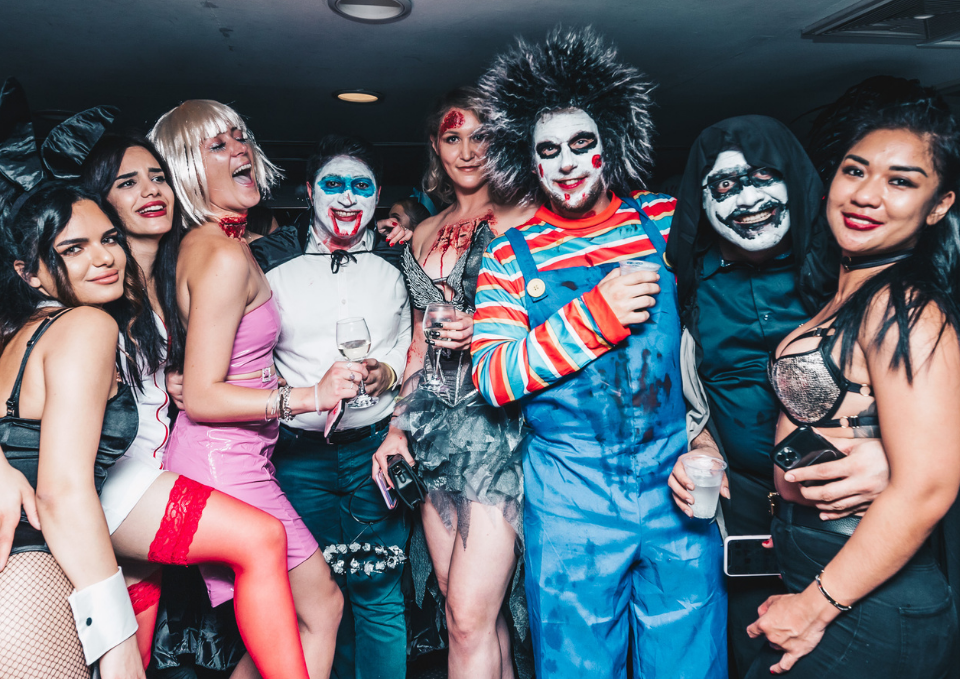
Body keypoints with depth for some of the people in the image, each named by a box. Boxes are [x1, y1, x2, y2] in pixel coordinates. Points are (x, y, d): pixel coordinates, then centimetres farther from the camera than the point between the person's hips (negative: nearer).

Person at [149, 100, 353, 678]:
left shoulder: (212, 241, 11)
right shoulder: (225, 256, -18)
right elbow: (201, 398, -21)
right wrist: (308, 396, -25)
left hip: (231, 457, 10)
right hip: (225, 463, -9)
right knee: (321, 605, 2)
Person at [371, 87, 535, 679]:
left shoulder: (523, 219, 0)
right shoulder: (425, 235, 18)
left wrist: (485, 335, -19)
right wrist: (399, 427, 14)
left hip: (499, 423, -5)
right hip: (437, 430, 6)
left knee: (470, 618, -8)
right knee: (474, 613, 10)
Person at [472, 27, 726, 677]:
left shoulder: (670, 222, 2)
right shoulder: (510, 257, 0)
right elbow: (491, 379, -8)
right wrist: (594, 316, -18)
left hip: (677, 491, 1)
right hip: (570, 504, 0)